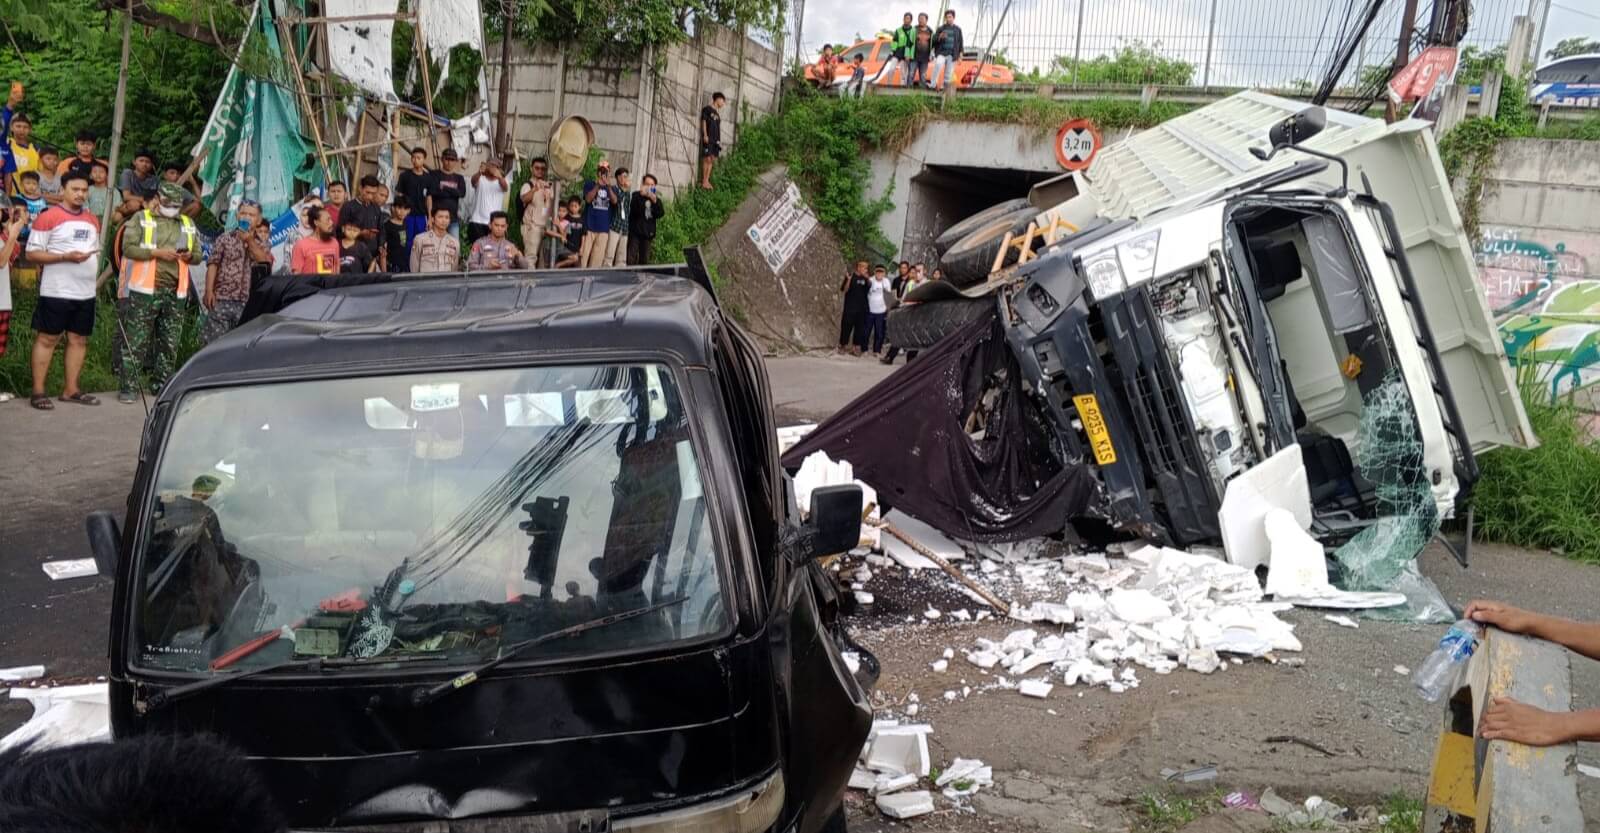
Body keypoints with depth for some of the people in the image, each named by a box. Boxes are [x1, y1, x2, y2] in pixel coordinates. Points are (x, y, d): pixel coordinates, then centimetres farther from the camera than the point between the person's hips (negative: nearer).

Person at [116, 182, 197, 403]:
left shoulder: (188, 224, 17)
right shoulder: (141, 219, 3)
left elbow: (198, 253, 19)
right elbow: (128, 248, -7)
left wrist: (190, 256, -4)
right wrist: (156, 253, -17)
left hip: (175, 292, 5)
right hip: (145, 289, -5)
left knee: (169, 342, 9)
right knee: (136, 340, -5)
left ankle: (162, 385, 20)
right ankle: (128, 387, -3)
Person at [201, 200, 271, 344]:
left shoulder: (262, 244, 14)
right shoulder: (224, 238, 8)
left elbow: (266, 264, -5)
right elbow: (213, 264, 0)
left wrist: (250, 241, -8)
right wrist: (209, 291, -12)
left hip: (248, 303, 2)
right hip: (222, 300, -2)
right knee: (213, 341, -6)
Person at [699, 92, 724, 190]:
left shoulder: (717, 113, 21)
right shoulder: (707, 109, 0)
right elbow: (703, 121, -6)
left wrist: (719, 140, 15)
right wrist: (705, 135, -14)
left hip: (715, 140, 7)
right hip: (708, 138, -7)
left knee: (712, 160, 2)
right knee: (707, 159, -10)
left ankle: (707, 181, 3)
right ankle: (703, 182, -9)